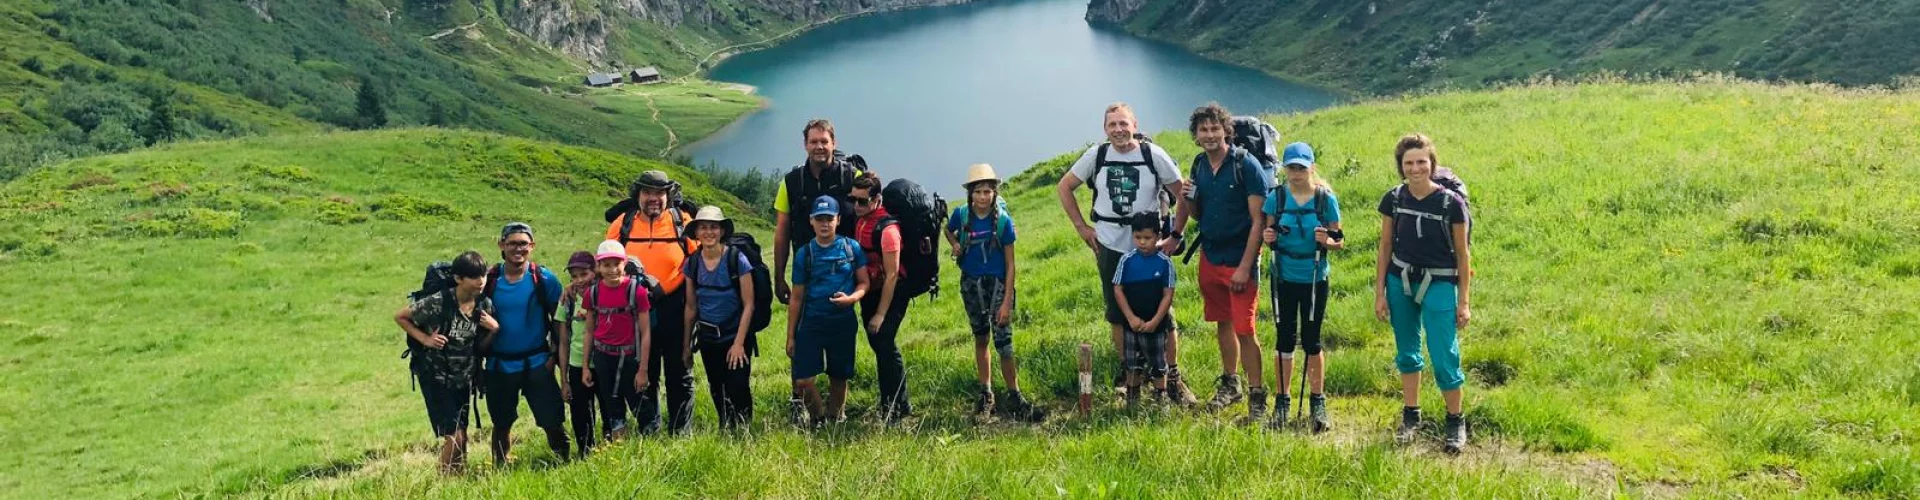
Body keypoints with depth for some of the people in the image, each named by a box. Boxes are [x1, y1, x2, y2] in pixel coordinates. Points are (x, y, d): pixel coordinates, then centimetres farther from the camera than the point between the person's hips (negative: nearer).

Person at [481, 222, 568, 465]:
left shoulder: (545, 279, -5)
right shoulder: (489, 280, -2)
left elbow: (558, 320, -1)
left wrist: (556, 355, -7)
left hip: (536, 363, -2)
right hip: (499, 365, 2)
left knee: (552, 420, -4)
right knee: (501, 424, 15)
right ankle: (500, 469, 29)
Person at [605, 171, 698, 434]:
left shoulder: (682, 223, -2)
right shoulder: (622, 225, 2)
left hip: (675, 310, -2)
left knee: (679, 374, 7)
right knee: (643, 375, 10)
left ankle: (681, 433, 16)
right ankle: (648, 433, 20)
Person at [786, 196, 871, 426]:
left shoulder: (851, 248, 1)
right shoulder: (804, 254, 2)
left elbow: (864, 282, 5)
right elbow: (796, 298, 6)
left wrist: (852, 298, -17)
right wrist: (790, 336, 6)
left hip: (843, 323, 0)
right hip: (811, 323, 0)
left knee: (839, 377, 10)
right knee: (802, 380, -9)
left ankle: (834, 419, 30)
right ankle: (818, 418, 16)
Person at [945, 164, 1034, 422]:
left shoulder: (1003, 219, -13)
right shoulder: (961, 215, -6)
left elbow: (1011, 264, -9)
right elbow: (949, 231, 19)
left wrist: (1007, 301, -13)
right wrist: (955, 245, -4)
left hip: (998, 284, -3)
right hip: (971, 284, 3)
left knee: (1003, 341, -9)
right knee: (980, 339, 13)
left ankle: (1014, 396, 5)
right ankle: (985, 395, 24)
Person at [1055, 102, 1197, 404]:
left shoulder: (1153, 155, -5)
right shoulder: (1096, 156, 0)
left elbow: (1182, 193, 2)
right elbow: (1063, 187, 11)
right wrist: (1081, 226, 5)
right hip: (1110, 247, 2)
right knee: (1117, 314, 10)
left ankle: (1173, 376, 9)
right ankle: (1127, 366, 27)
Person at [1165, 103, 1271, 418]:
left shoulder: (1246, 164, -12)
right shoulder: (1199, 165, 6)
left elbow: (1258, 220, -14)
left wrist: (1245, 267, -18)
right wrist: (1187, 199, -7)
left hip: (1240, 259, -6)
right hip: (1210, 256, 6)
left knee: (1244, 329, -7)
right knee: (1223, 323, 16)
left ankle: (1257, 395, 4)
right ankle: (1230, 383, 30)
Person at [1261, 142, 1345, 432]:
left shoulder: (1326, 199, -6)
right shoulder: (1277, 197, -2)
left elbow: (1340, 242, -1)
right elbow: (1268, 233, 8)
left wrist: (1327, 241, -23)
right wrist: (1267, 237, -15)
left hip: (1314, 278, -1)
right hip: (1284, 277, 1)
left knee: (1311, 340, 5)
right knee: (1284, 339, 7)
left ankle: (1318, 404, 16)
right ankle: (1282, 403, 16)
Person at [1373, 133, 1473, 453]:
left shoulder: (1451, 202, -11)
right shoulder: (1394, 199, -3)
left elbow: (1462, 253, -5)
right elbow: (1385, 247, 5)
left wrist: (1464, 301, -4)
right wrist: (1379, 293, 4)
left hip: (1439, 285, -3)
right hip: (1400, 282, 4)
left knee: (1444, 358, -5)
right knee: (1407, 352, 14)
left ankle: (1455, 422, 13)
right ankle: (1411, 416, 28)